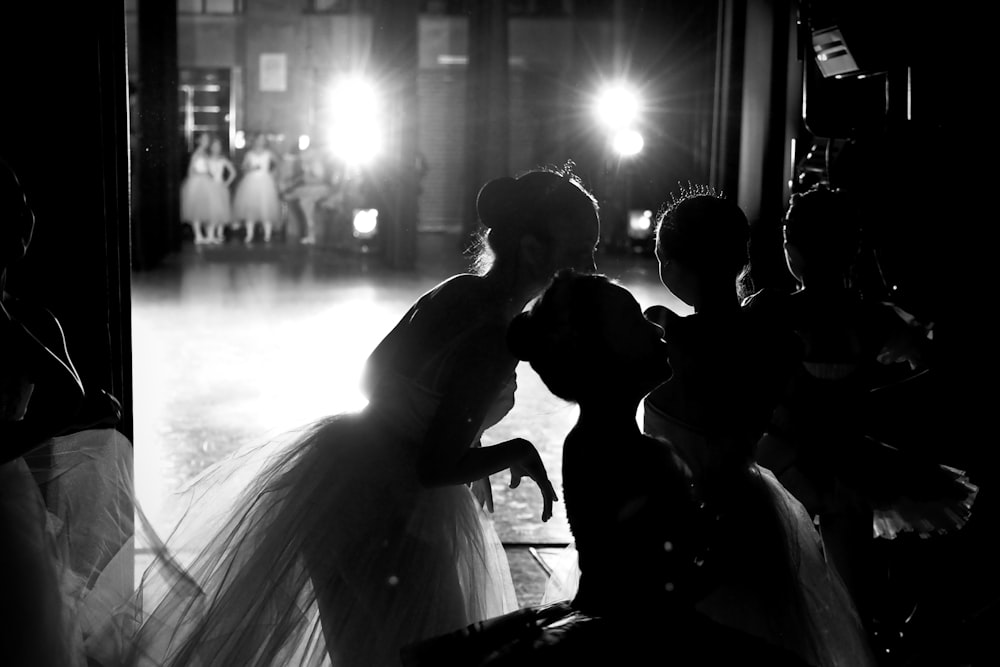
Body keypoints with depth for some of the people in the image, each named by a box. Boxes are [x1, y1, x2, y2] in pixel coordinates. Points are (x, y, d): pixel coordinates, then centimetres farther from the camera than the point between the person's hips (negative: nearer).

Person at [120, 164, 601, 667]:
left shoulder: (459, 292, 1)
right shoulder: (495, 340, -26)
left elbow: (374, 376, 12)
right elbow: (434, 468, -25)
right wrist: (519, 454, -10)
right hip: (383, 517, -9)